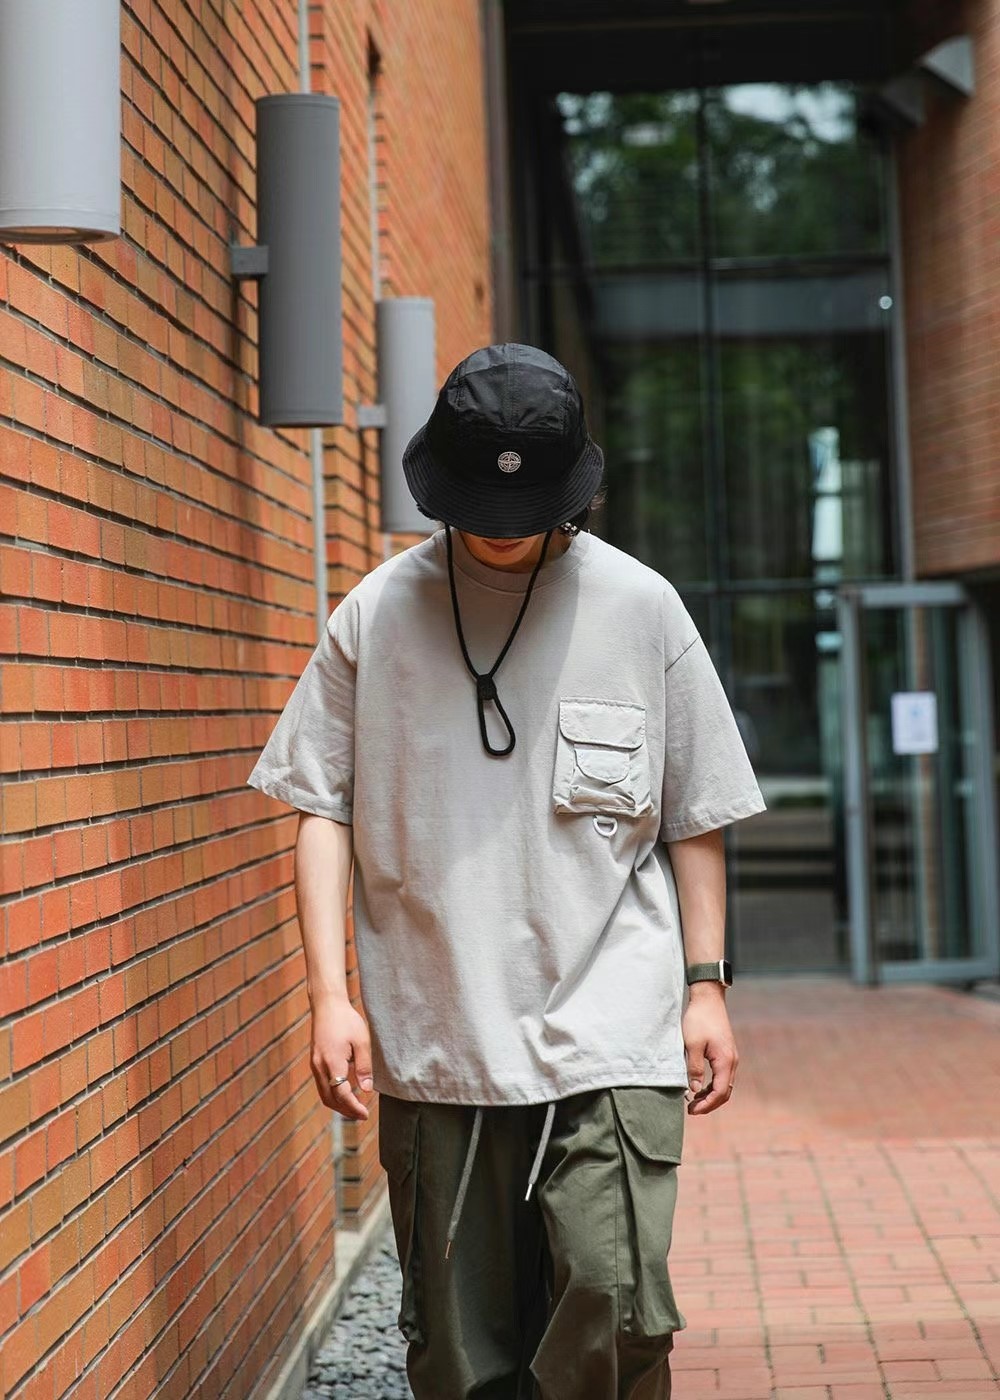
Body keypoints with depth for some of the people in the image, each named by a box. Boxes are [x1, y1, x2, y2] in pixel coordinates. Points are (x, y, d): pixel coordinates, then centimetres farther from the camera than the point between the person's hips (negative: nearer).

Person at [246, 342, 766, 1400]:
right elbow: (324, 809, 6)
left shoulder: (640, 607, 4)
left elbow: (695, 816, 9)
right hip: (431, 1042, 1)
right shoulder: (377, 614, 4)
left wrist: (705, 984, 5)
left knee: (614, 1307, -14)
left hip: (610, 1037, -1)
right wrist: (331, 994, -2)